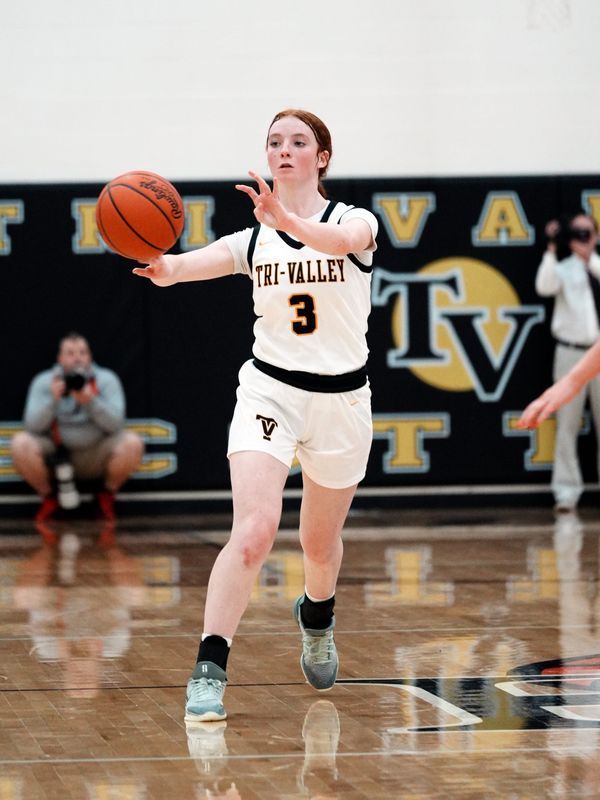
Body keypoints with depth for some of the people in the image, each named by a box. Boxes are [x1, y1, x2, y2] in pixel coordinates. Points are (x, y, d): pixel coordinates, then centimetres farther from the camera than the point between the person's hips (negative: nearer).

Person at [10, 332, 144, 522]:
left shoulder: (106, 379, -6)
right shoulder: (43, 382, -5)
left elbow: (115, 424, -16)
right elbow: (32, 426, -14)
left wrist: (91, 401, -33)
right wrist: (53, 399, -31)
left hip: (96, 457, 0)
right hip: (56, 455, 0)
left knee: (132, 443, -28)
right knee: (20, 444, -29)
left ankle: (107, 495, 2)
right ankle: (48, 496, 0)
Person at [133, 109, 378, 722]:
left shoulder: (355, 220, -3)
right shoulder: (253, 241, 2)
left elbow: (342, 241, -30)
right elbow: (187, 266, -16)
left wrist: (286, 220, -50)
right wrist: (159, 265, -42)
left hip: (341, 400, 0)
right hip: (269, 390, 0)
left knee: (320, 543, 17)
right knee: (254, 528, -21)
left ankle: (317, 617, 51)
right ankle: (208, 672, -24)